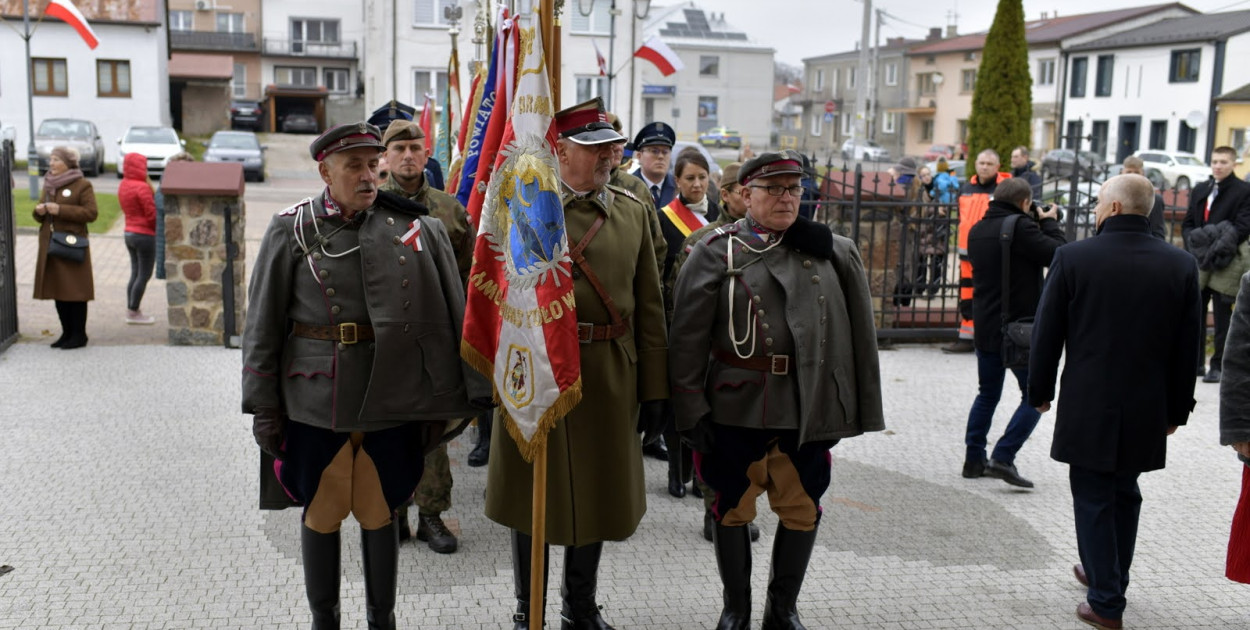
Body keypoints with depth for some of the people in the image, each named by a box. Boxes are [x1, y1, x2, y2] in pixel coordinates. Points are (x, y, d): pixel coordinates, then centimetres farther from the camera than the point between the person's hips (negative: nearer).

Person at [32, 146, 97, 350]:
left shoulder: (83, 185, -4)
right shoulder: (48, 184, 18)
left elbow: (90, 213, -13)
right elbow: (39, 216, 23)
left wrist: (60, 210, -18)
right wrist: (39, 211, -1)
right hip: (49, 244, 7)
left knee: (75, 291, -6)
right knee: (57, 290, 9)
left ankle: (79, 335, 1)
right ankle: (67, 333, 17)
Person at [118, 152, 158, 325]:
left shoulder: (123, 186, 7)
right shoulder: (142, 187, -19)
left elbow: (128, 209, 12)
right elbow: (152, 213, -18)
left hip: (129, 233, 9)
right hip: (145, 235, -9)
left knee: (135, 273, 16)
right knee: (144, 275, 0)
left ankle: (130, 311, 19)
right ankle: (134, 312, 3)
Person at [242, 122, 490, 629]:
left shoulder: (417, 229, 0)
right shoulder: (291, 231, -1)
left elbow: (450, 319, 2)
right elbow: (262, 326, 2)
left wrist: (446, 397, 1)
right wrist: (263, 405, 0)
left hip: (392, 403, 0)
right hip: (315, 402, 0)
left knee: (381, 512, 12)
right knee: (321, 513, 12)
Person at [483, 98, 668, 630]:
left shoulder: (633, 211, 7)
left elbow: (649, 305, 6)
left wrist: (654, 388, 2)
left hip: (609, 378, 3)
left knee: (596, 492, 13)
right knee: (533, 491, 9)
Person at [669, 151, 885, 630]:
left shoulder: (830, 252, 6)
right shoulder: (717, 251, -2)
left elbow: (857, 334, 7)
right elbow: (688, 337, -4)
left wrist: (855, 407, 3)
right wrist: (692, 409, -9)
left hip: (807, 406, 2)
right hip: (736, 404, -2)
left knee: (802, 508, 9)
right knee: (733, 506, 9)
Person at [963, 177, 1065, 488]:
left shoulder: (977, 231, 8)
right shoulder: (1021, 227, -16)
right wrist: (1050, 223, 1)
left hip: (986, 328, 7)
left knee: (987, 394, 18)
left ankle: (974, 459, 18)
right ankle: (1003, 457, -8)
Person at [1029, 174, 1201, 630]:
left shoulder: (1073, 258, -10)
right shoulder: (1181, 265, -1)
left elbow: (1047, 334, -6)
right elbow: (1187, 347, 4)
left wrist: (1041, 391, 7)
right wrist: (1177, 407, 13)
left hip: (1087, 407, -3)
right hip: (1146, 410, 4)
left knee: (1093, 500, 6)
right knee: (1124, 495, 21)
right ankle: (1106, 577, 36)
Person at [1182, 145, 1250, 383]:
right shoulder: (1199, 190, 16)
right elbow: (1187, 223, 15)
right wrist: (1194, 243, -5)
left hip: (1226, 264, -5)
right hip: (1200, 261, 5)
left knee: (1222, 315, 0)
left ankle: (1218, 366, 6)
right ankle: (1195, 362, 16)